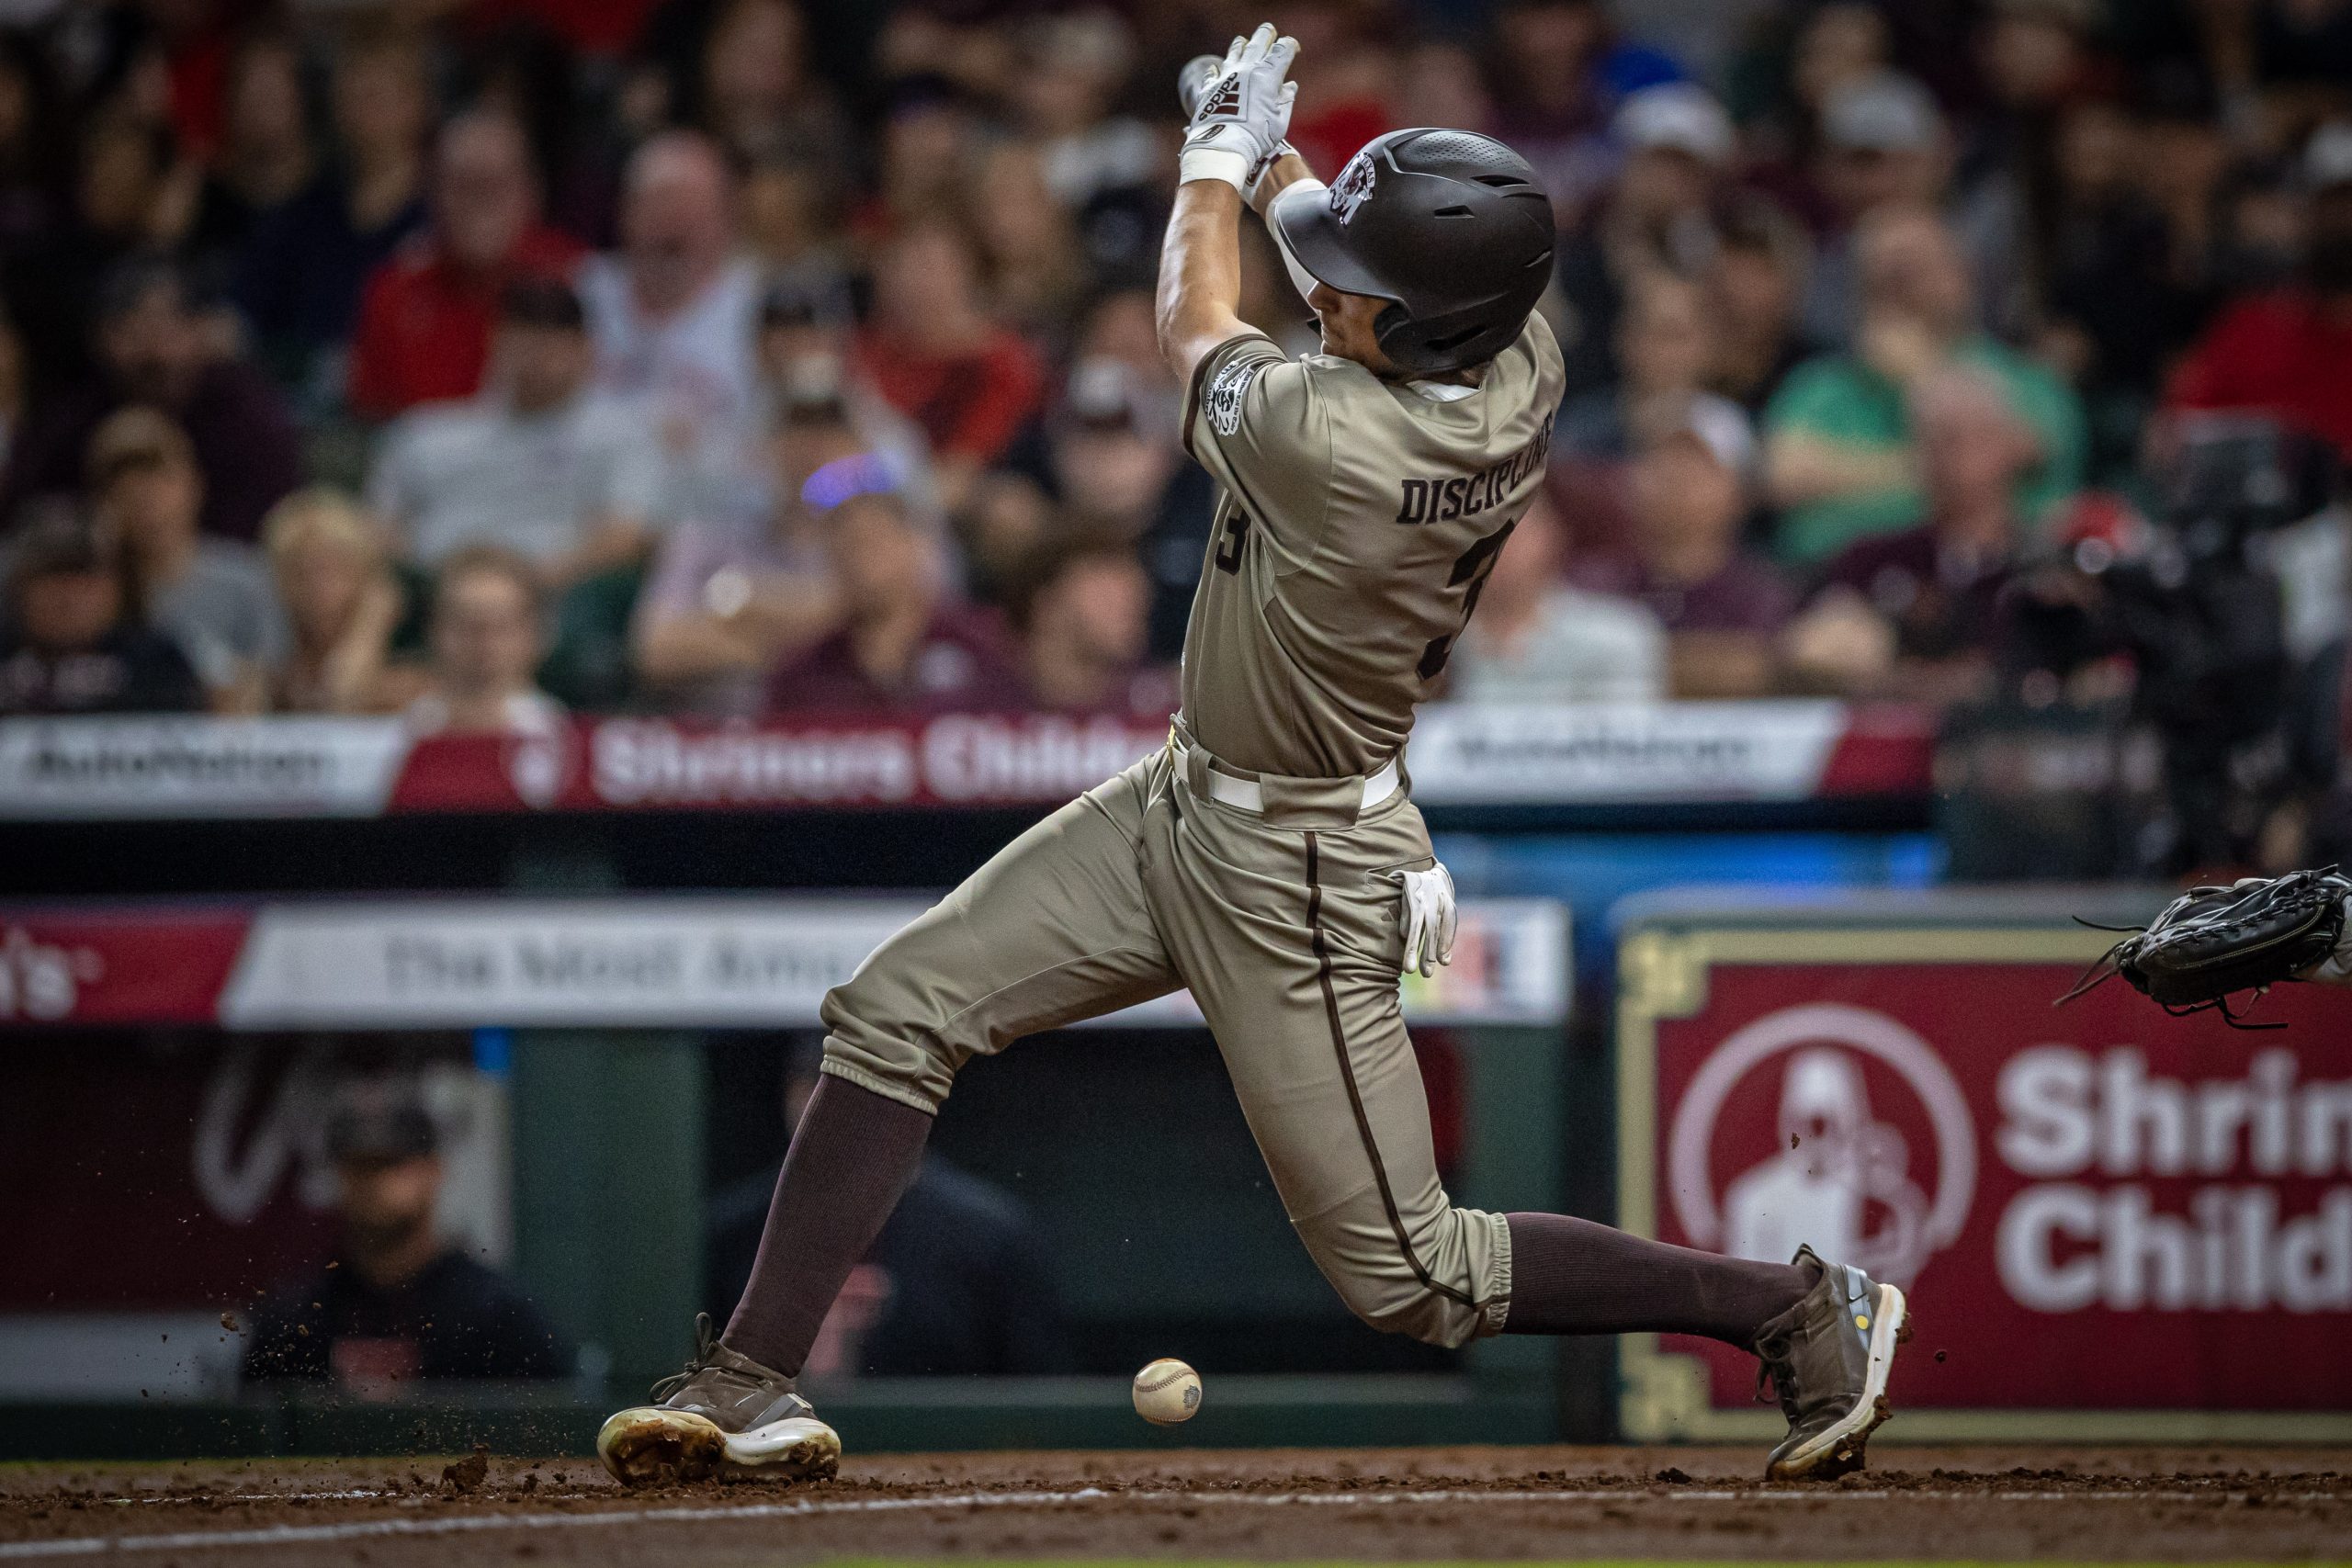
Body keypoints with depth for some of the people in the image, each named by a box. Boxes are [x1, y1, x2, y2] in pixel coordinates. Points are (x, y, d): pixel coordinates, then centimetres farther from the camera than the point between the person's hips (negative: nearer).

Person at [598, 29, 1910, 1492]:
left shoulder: (1331, 441, -33)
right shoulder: (1523, 367, -12)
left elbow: (1197, 319, -8)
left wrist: (1223, 153, 8)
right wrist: (1271, 157, 26)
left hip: (1290, 880, -9)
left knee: (1409, 1276, 0)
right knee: (897, 1009, 5)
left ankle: (1795, 1306, 10)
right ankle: (755, 1379, 7)